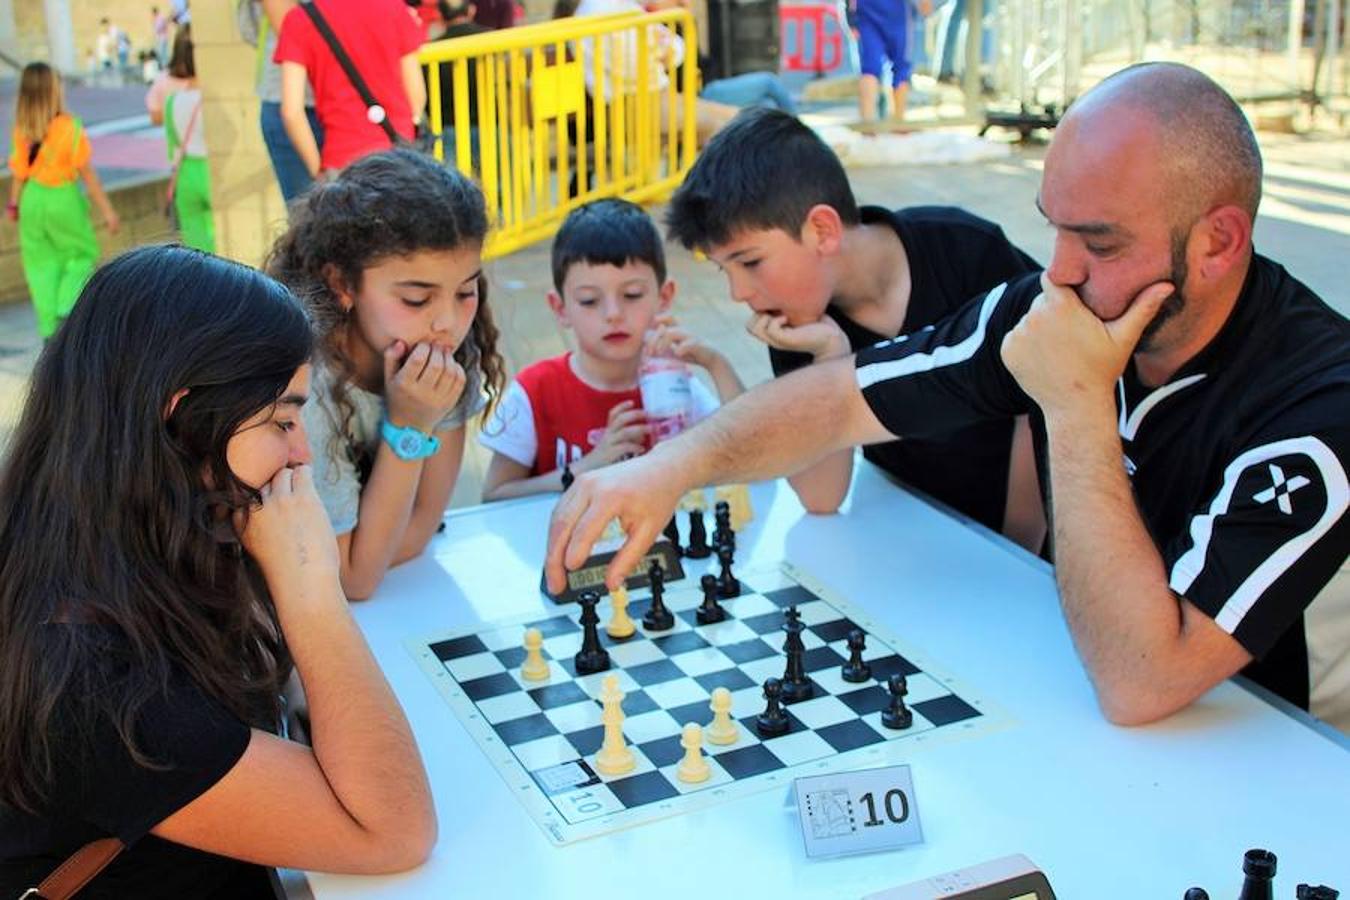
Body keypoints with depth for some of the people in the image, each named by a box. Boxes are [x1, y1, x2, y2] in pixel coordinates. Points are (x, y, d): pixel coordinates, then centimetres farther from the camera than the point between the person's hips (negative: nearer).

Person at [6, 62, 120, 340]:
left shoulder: (21, 129, -5)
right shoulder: (70, 127, -16)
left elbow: (18, 171, 0)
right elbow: (87, 173, -13)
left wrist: (14, 203, 14)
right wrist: (107, 210, -8)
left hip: (33, 200, 4)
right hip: (64, 199, -4)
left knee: (41, 263, 13)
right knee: (81, 256, 15)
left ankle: (49, 326, 16)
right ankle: (67, 308, -2)